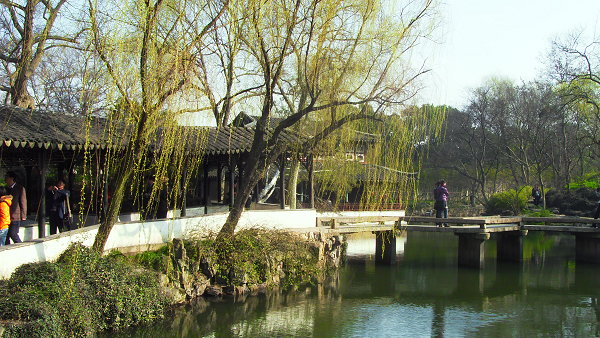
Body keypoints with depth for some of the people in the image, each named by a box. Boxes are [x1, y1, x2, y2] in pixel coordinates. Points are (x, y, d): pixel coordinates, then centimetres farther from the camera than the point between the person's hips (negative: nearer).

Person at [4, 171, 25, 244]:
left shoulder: (20, 188, -2)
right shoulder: (5, 188, 15)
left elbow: (23, 202, -3)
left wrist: (23, 215, -7)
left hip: (15, 216, -6)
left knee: (13, 234, -9)